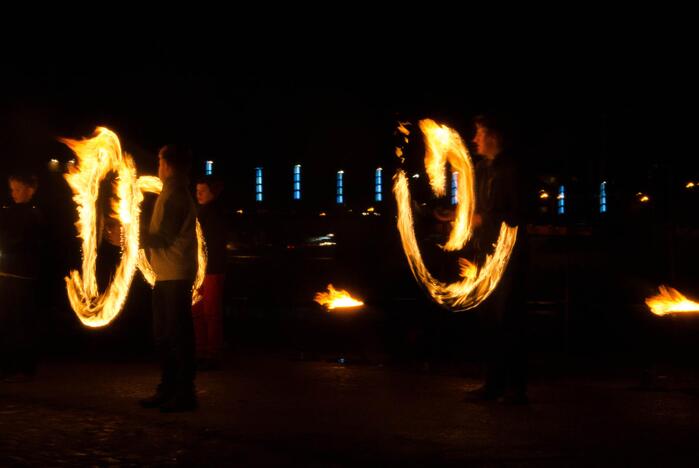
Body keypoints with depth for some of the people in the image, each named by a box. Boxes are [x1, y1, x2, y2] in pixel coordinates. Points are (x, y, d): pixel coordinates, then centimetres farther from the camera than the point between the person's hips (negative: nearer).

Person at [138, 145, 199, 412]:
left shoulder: (174, 196, -14)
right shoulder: (172, 193, 18)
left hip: (175, 277, -10)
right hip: (165, 276, 10)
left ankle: (185, 394, -3)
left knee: (178, 335, -7)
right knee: (163, 336, 15)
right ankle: (167, 390, 22)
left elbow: (163, 238, -16)